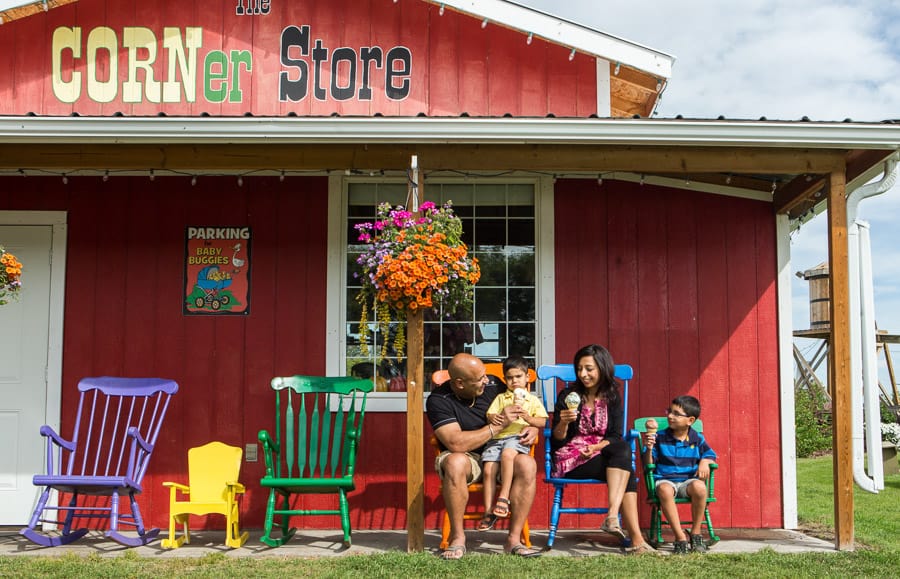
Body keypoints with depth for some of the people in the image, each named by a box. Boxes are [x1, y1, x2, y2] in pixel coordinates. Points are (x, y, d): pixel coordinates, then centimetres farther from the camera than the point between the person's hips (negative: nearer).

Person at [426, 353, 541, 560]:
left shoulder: (492, 387, -2)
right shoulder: (438, 400, -15)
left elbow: (525, 415, 13)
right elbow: (456, 443, -27)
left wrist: (533, 428, -11)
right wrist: (497, 425, -24)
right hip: (466, 458, -3)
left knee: (527, 464, -27)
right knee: (455, 462, -39)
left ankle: (514, 538, -20)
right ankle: (457, 537, -23)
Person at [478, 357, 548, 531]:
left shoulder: (533, 400, 19)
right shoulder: (500, 398, 25)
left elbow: (542, 422, 9)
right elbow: (490, 414, 12)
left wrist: (528, 417, -11)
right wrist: (494, 419, -13)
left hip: (517, 437, -3)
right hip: (497, 437, 3)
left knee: (507, 454, -38)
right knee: (488, 469, -20)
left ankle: (503, 497, -33)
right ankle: (489, 512, -14)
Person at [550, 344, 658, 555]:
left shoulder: (612, 398, 9)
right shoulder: (568, 396, 1)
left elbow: (616, 436, 2)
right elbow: (557, 440, -2)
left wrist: (596, 447, -18)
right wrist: (563, 423, -23)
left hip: (603, 455, 4)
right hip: (571, 460, -4)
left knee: (623, 448, -31)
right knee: (625, 462, -29)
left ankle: (613, 515, -37)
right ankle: (636, 539, -35)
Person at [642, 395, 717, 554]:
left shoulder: (697, 439, 8)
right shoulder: (660, 437, 3)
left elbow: (710, 455, 15)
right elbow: (648, 464, 2)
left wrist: (705, 462, -8)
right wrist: (649, 449, -17)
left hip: (689, 480, 1)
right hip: (665, 480, -1)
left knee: (699, 487, -35)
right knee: (664, 490, -39)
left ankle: (696, 533, -14)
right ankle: (680, 537, -30)